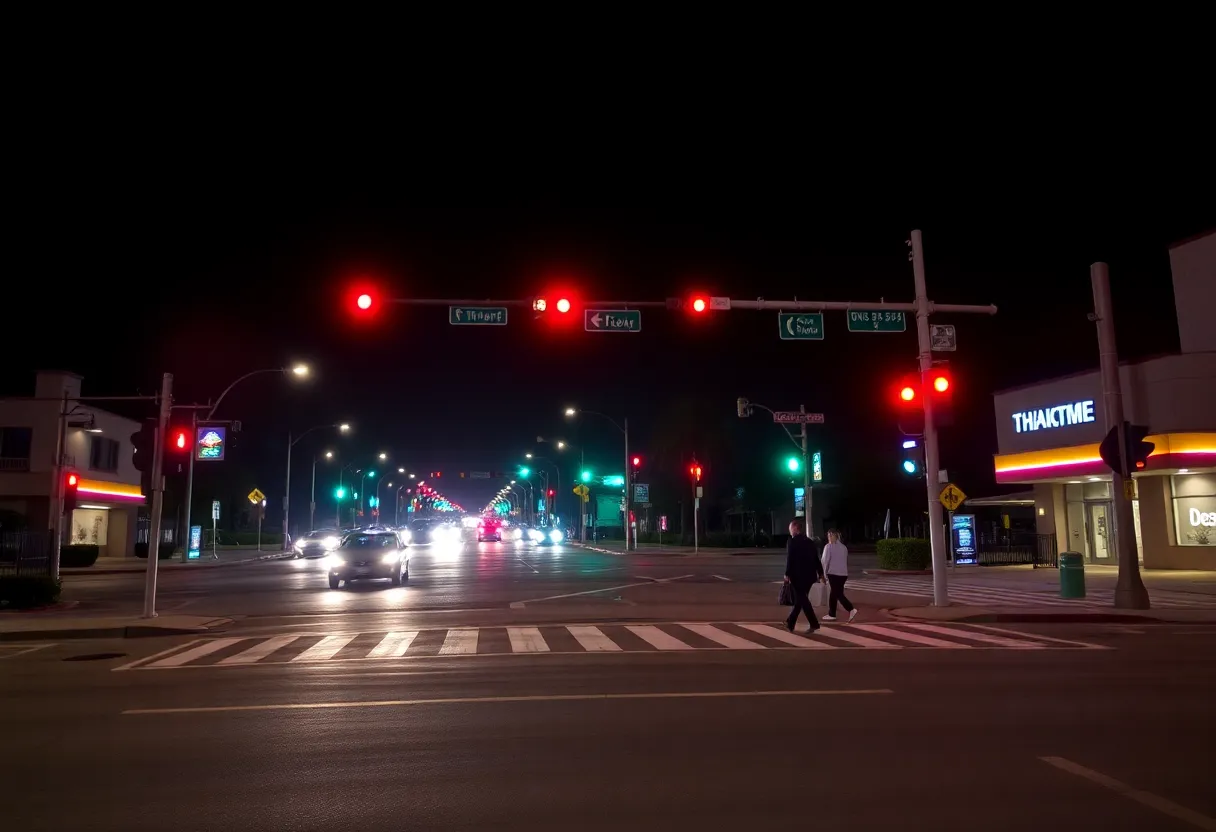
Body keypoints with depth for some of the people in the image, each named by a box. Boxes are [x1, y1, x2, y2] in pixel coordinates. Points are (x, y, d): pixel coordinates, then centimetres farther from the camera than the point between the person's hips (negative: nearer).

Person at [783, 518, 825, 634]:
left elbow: (790, 559, -14)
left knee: (802, 599, -2)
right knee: (800, 599, 12)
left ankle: (814, 624, -9)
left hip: (798, 575, -7)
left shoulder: (792, 542, -7)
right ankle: (790, 623, 20)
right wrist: (820, 573, 16)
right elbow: (816, 559, 12)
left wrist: (787, 574, -11)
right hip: (809, 575, 7)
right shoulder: (810, 542, 12)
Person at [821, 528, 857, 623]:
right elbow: (846, 561, 14)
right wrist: (847, 574, 20)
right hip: (843, 574, 7)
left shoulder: (829, 546, -8)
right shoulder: (843, 547, 10)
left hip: (833, 573, -7)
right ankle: (831, 614, 19)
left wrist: (824, 572, 4)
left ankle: (851, 609, -16)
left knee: (838, 594, -2)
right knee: (834, 593, 15)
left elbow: (825, 561, -8)